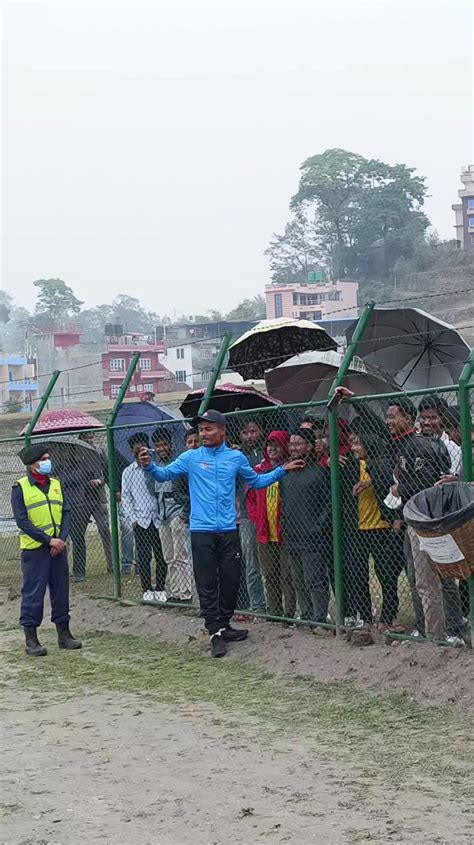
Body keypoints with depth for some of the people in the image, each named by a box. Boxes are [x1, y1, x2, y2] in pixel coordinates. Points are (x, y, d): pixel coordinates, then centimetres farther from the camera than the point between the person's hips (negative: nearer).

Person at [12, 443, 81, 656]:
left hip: (58, 548, 5)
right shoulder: (20, 488, -7)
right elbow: (22, 521, -12)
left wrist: (61, 539, -8)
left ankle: (64, 634, 19)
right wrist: (49, 540, -16)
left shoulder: (56, 484, 10)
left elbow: (66, 513, 8)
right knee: (33, 593, -2)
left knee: (61, 590, 10)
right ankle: (31, 640, 4)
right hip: (34, 550, -5)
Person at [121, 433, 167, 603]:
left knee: (161, 556, 1)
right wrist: (132, 519, 0)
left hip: (157, 518, 0)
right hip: (140, 520, 1)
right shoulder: (128, 472, 8)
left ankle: (160, 589, 12)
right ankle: (147, 590, 11)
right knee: (143, 557, 2)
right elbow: (126, 498, 8)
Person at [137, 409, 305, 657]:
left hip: (228, 530, 2)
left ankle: (224, 625, 22)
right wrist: (149, 466, -22)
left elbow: (255, 481, 20)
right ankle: (216, 633, 2)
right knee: (207, 583, -2)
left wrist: (282, 470, 14)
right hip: (202, 531, -2)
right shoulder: (191, 458, 2)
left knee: (231, 580, 7)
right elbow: (166, 474, -2)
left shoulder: (236, 458, 8)